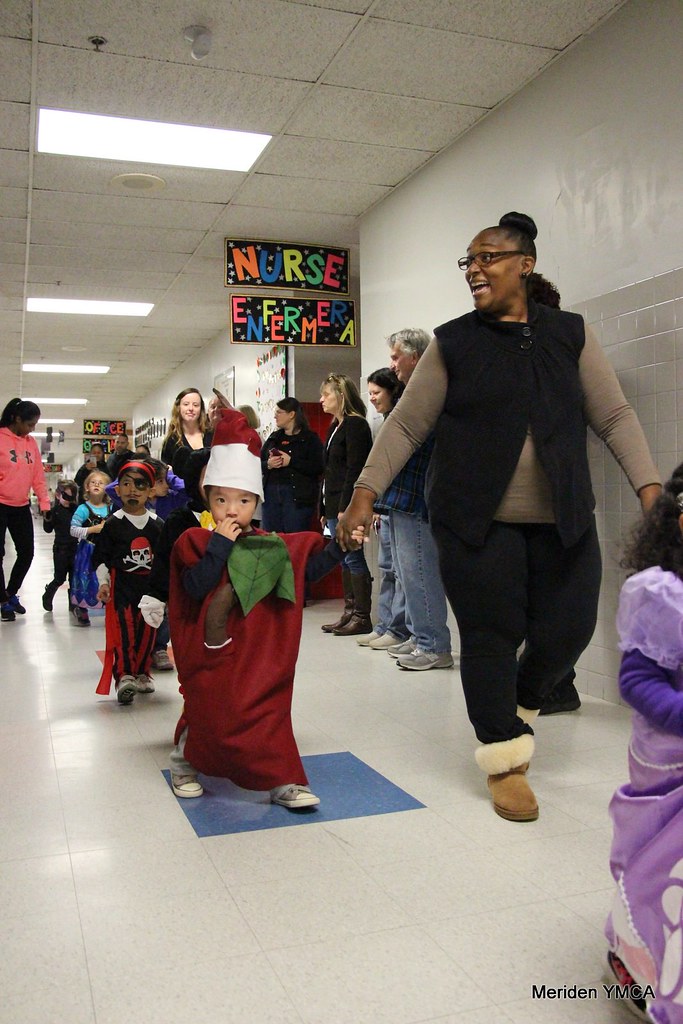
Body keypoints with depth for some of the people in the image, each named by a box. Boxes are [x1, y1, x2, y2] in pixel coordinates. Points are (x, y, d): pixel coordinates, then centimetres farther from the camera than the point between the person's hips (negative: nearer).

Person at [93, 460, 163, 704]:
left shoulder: (157, 524, 5)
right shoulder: (113, 524, -3)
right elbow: (100, 557, 1)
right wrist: (103, 582, -9)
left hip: (149, 585, 3)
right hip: (121, 585, -3)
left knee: (147, 630, 9)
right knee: (123, 629, -12)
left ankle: (142, 673, 23)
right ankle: (124, 675, -11)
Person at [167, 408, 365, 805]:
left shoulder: (274, 545, 6)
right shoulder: (195, 542, -8)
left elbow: (308, 568, 9)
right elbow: (196, 586, -22)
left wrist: (340, 547, -1)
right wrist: (221, 544, -24)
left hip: (262, 658, 4)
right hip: (213, 660, -3)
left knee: (269, 712, 4)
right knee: (209, 714, 4)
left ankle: (282, 781, 13)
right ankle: (184, 762, 32)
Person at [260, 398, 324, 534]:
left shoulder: (310, 438, 0)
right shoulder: (274, 438, 18)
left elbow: (318, 467, -13)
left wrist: (291, 461, -17)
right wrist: (268, 465, -7)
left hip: (297, 496, -5)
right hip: (271, 494, 5)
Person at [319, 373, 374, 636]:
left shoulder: (355, 425, -9)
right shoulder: (335, 427, 19)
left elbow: (354, 470, -17)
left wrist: (345, 507, -21)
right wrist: (326, 510, 17)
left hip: (348, 505, -9)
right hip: (335, 506, 9)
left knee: (353, 559, -5)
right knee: (345, 561, 11)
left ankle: (362, 617, 1)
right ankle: (349, 613, 16)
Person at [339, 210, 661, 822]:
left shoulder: (570, 335, 8)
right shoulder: (453, 343, 4)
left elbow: (614, 417, 5)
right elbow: (406, 426, 4)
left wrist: (650, 486, -6)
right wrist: (366, 492, -3)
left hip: (563, 520, 2)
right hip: (476, 521, -2)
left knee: (567, 631, 2)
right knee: (490, 636, 1)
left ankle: (521, 707, 34)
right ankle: (505, 760, 20)